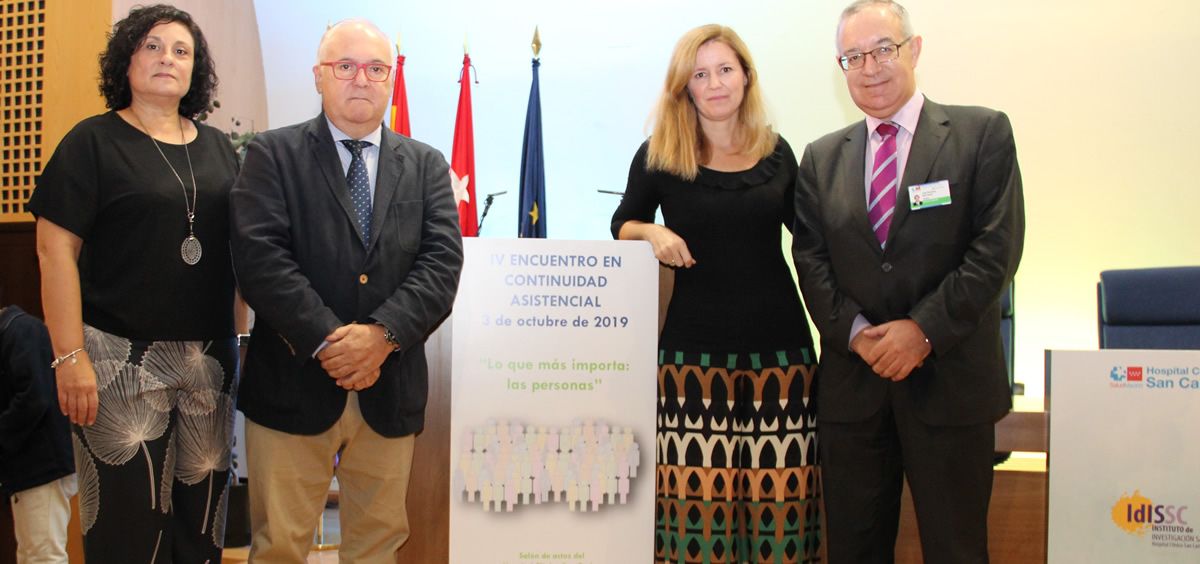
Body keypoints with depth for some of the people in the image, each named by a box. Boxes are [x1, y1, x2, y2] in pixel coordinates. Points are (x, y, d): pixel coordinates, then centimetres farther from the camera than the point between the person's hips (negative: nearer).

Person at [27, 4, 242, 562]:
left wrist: (238, 340, 8)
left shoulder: (217, 146, 12)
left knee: (202, 508, 10)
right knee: (128, 517, 0)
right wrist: (70, 357, -14)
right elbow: (55, 250, -7)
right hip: (123, 359, -4)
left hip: (211, 358, 5)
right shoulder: (92, 141, -2)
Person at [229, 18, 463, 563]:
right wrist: (328, 340, -19)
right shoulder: (273, 154, 1)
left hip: (391, 389, 3)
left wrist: (384, 333, -18)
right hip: (293, 384, -2)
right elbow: (259, 257, -11)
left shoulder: (426, 165, 9)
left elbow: (442, 261, -3)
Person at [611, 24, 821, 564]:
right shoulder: (658, 156, 1)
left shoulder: (777, 152, 8)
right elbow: (622, 223, 13)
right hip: (694, 343, -1)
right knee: (696, 494, -2)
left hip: (778, 340, 2)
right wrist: (652, 232, -9)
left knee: (779, 493, 2)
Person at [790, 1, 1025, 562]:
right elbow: (811, 258, 5)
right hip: (852, 381, 3)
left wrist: (925, 329, -15)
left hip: (950, 378, -3)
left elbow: (996, 247, -8)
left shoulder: (983, 133, 0)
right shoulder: (822, 158, 11)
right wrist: (853, 330, -10)